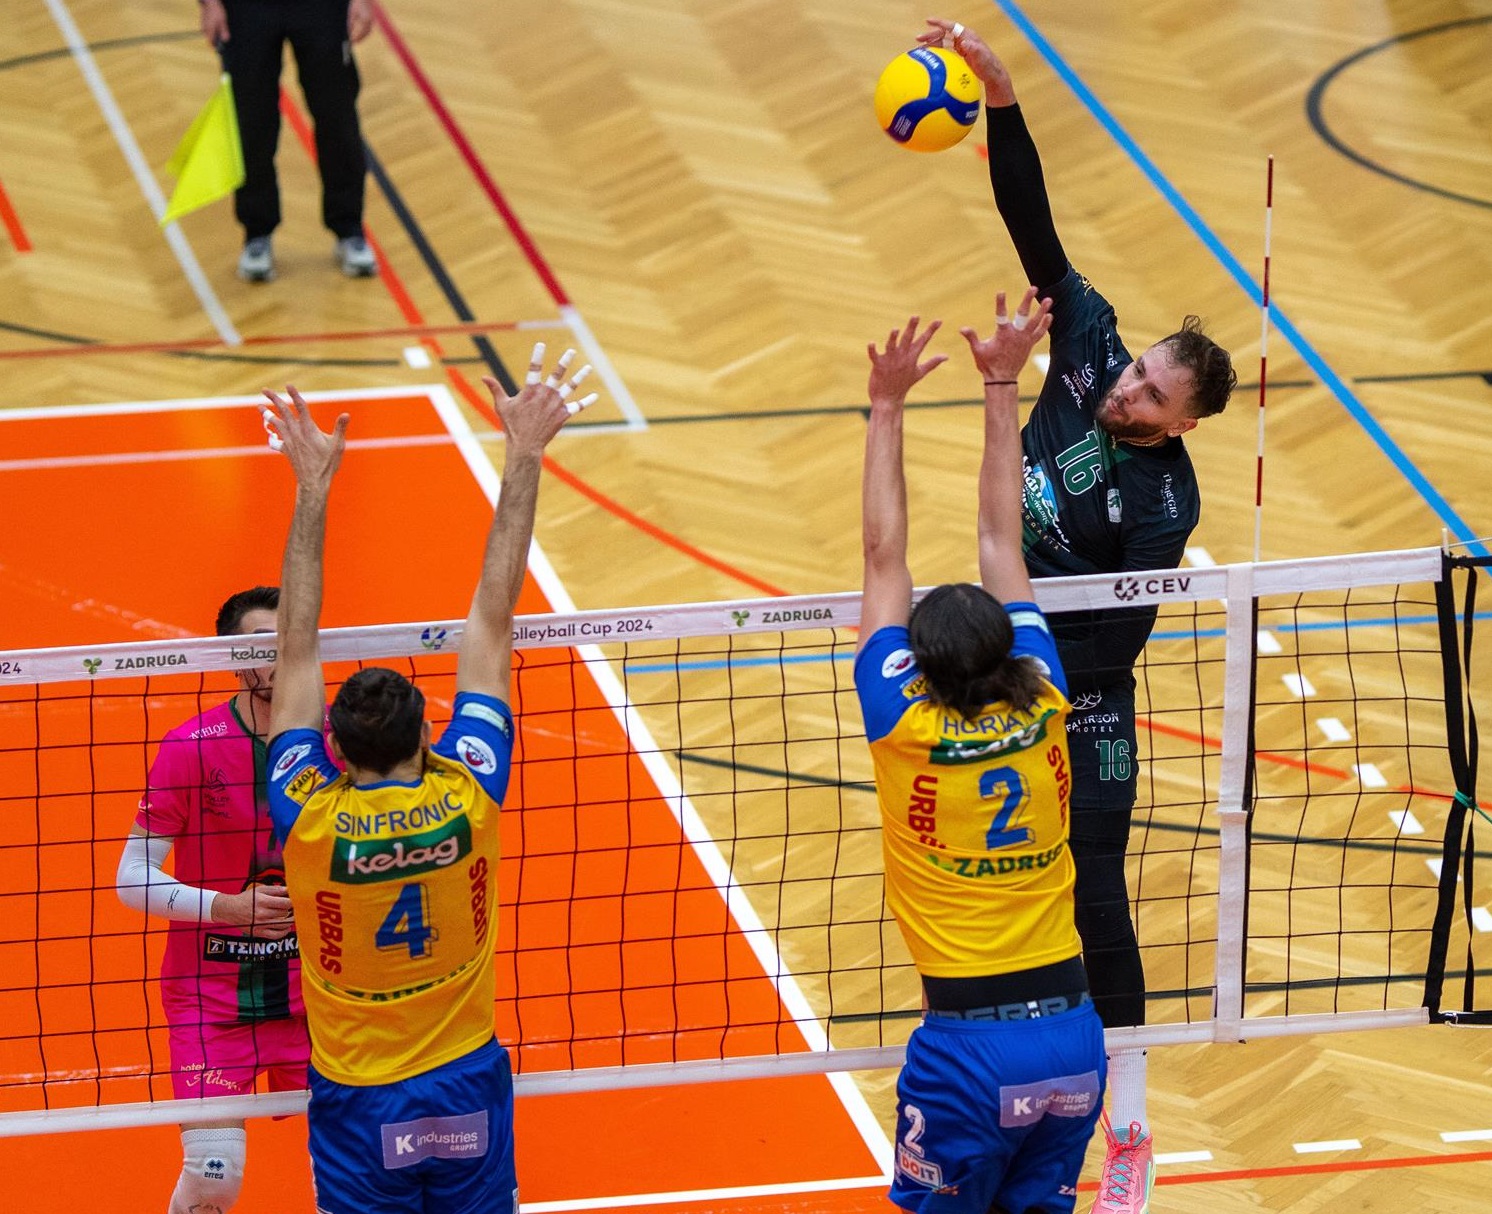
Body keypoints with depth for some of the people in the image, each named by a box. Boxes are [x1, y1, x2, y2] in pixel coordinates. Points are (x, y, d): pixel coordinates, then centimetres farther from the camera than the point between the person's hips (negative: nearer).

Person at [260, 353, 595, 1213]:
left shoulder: (309, 819, -16)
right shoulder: (466, 798, -14)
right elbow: (495, 619, -8)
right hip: (465, 1085, 1)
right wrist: (524, 460, -3)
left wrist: (313, 488, -4)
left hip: (356, 1102, -1)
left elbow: (298, 648, -8)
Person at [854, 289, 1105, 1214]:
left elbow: (885, 562, 0)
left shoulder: (907, 731, -8)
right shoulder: (1042, 712, 0)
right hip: (1072, 1033, 4)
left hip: (967, 1050, -4)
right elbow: (1002, 540, 8)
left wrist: (888, 409, 4)